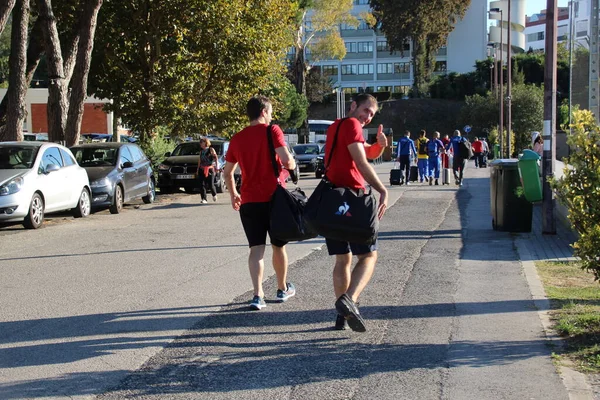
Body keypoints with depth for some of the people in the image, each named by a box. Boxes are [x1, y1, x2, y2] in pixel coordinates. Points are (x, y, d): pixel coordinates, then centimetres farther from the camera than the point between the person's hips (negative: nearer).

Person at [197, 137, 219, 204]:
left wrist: (217, 165, -19)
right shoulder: (201, 151, 16)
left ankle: (214, 195, 23)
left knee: (210, 185, -7)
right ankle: (204, 199, -4)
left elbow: (216, 157, -6)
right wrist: (198, 169, 22)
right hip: (202, 170, 5)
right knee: (202, 185, -6)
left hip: (210, 169, -5)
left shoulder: (211, 149, 1)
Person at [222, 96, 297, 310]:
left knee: (256, 248, 0)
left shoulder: (237, 138, 7)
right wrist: (292, 166, 2)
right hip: (274, 197, -2)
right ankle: (283, 289, 31)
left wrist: (233, 194, 27)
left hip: (249, 201, 2)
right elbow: (286, 158, -20)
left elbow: (227, 172, 13)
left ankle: (258, 295, -15)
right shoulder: (272, 131, -6)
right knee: (279, 245, 15)